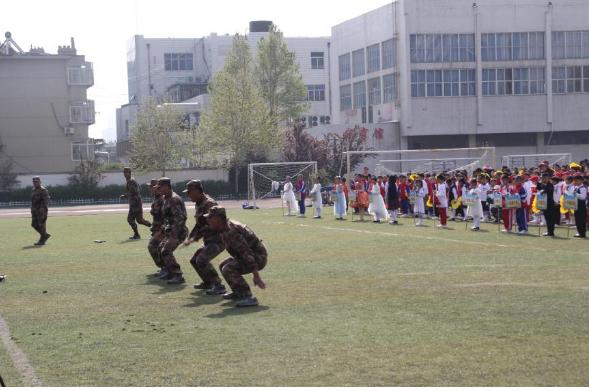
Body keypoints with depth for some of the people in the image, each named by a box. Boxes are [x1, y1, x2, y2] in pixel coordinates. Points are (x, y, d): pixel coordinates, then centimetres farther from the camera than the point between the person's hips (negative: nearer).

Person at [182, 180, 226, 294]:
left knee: (201, 261, -24)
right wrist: (189, 237, 15)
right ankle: (207, 283, 35)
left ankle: (218, 285, -24)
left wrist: (195, 238, -26)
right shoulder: (199, 204, 13)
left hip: (218, 239, -11)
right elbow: (199, 224, 23)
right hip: (208, 240, 11)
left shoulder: (209, 203, -19)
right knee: (194, 260, 19)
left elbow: (210, 225, -26)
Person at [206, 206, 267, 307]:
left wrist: (256, 276, -35)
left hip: (258, 257, -11)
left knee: (228, 269, -26)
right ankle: (237, 293, 32)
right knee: (223, 265, 21)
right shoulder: (225, 227, 6)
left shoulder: (230, 232, -25)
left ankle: (249, 298, -25)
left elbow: (247, 253, -31)